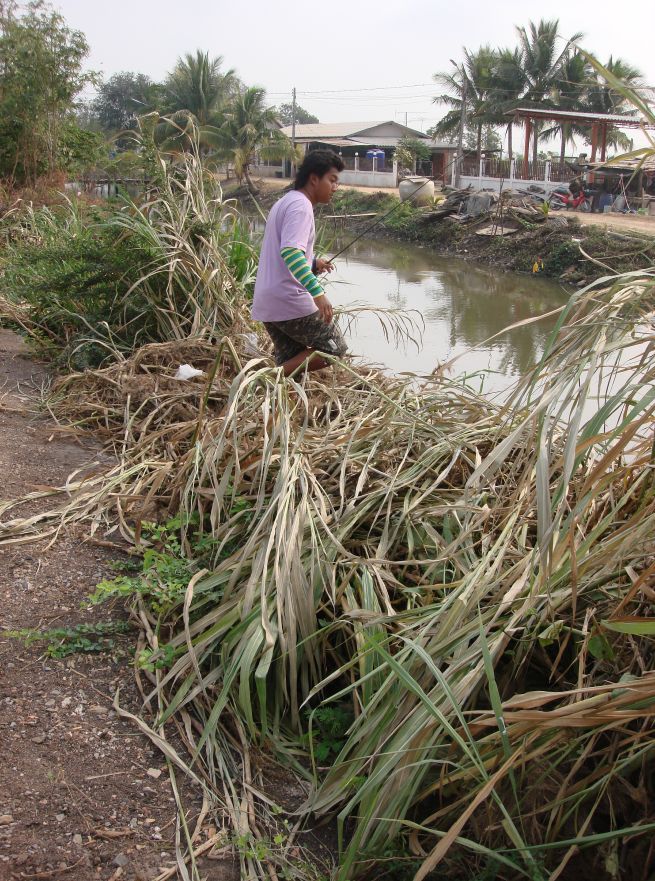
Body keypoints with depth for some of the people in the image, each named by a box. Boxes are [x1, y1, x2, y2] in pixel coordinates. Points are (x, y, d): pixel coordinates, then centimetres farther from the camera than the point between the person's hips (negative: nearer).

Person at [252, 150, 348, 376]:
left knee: (291, 364, 14)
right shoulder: (300, 205, -11)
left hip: (266, 303, 10)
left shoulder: (283, 203, 21)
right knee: (335, 348, 1)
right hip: (290, 301, -10)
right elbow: (290, 251, -27)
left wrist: (314, 264, 12)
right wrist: (318, 292, -34)